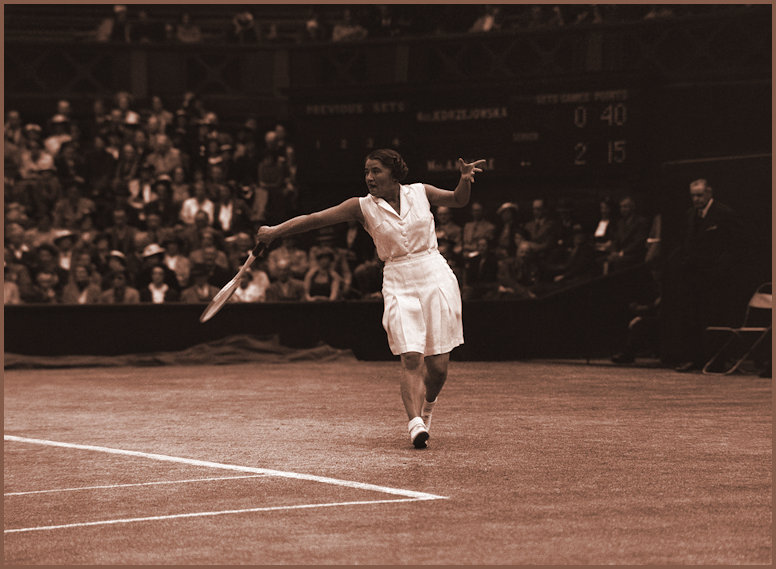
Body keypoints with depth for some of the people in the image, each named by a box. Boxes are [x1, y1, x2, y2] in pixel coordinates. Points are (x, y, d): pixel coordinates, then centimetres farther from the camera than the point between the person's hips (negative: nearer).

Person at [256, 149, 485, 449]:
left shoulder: (420, 192, 4)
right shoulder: (363, 207, 0)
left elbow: (459, 200, 20)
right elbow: (314, 219, -3)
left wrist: (465, 180, -1)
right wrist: (276, 231, -10)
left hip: (436, 278, 1)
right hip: (398, 286, -1)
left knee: (438, 365, 0)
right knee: (411, 358, -20)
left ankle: (426, 406, 31)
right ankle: (415, 423, -27)